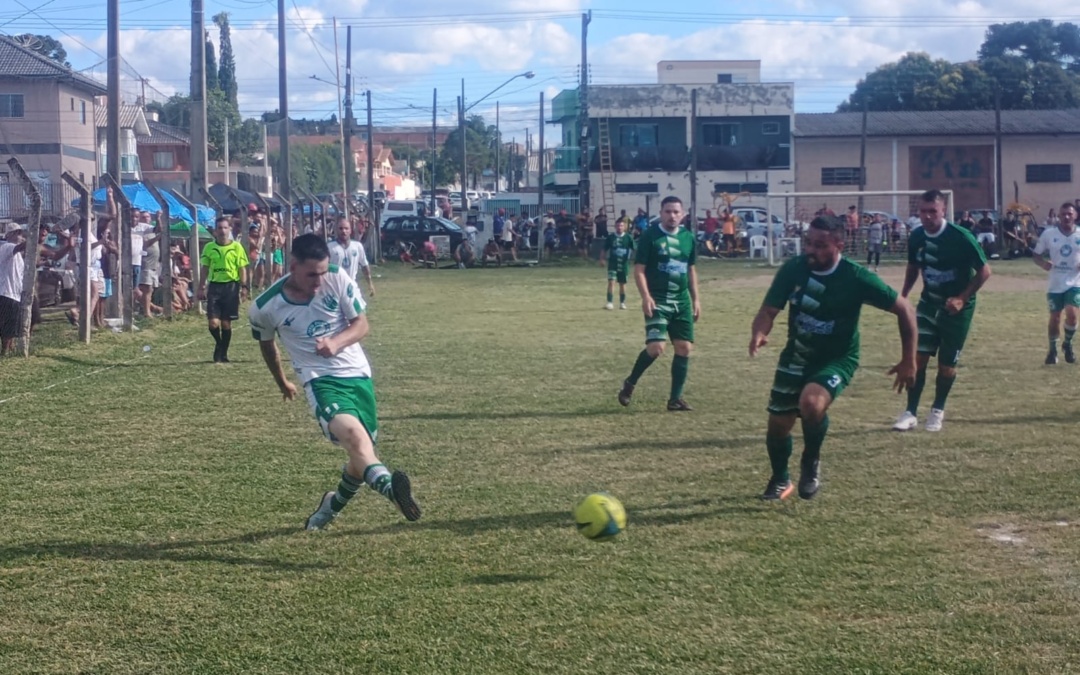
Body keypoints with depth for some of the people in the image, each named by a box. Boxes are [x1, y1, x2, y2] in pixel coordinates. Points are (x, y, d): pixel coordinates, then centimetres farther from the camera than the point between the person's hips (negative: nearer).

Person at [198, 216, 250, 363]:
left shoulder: (237, 247, 0)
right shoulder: (209, 247, 4)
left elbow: (242, 269, 2)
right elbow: (205, 269, 10)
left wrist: (244, 286, -7)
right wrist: (201, 288, 6)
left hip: (231, 286, -1)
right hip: (214, 285, 1)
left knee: (226, 322, 4)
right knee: (213, 322, -9)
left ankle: (223, 353, 17)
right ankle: (218, 343, 21)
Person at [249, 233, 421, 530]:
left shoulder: (338, 279, -9)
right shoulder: (265, 307, -10)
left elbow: (361, 324, -2)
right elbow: (266, 343, 11)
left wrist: (336, 342, -23)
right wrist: (282, 382, 26)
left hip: (358, 374, 4)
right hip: (321, 380, -4)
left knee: (362, 454, 9)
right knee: (353, 433, -32)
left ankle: (333, 505, 38)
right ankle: (389, 486, -59)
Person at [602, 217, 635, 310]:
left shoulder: (628, 237, -2)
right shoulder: (610, 237, -1)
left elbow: (634, 249, 0)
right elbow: (604, 249, 7)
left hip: (623, 263, 1)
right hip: (612, 262, -1)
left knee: (622, 283, 12)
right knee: (611, 281, -13)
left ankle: (622, 303, 26)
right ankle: (609, 303, -13)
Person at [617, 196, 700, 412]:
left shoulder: (688, 238, 8)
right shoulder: (650, 236, -7)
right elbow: (639, 270, -8)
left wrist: (695, 299, 13)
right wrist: (646, 297, -19)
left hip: (682, 301, 6)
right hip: (657, 301, -6)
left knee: (684, 347, 2)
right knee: (656, 347, -17)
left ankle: (675, 398, 11)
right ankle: (629, 384, 6)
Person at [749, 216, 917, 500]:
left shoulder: (856, 278, -21)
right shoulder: (794, 269, -13)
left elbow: (904, 309, -11)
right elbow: (769, 311, -10)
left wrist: (908, 361, -10)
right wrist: (759, 334, -34)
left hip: (837, 358, -4)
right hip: (797, 356, 4)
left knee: (811, 402, -33)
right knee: (778, 424, 7)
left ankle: (811, 461, -2)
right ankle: (780, 480, 39)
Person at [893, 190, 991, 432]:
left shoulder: (961, 237, -21)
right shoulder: (916, 237, -6)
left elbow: (984, 271, -15)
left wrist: (962, 298, -22)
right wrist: (903, 296, 6)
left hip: (956, 307, -3)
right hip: (929, 303, 4)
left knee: (947, 363, 4)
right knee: (918, 357, -6)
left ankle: (937, 411, 25)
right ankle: (910, 413, 1)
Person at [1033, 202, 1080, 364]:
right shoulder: (1049, 233, -5)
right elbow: (1036, 255, 3)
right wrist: (1043, 263, -18)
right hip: (1055, 283, 1)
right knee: (1054, 317, 8)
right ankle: (1053, 349, 28)